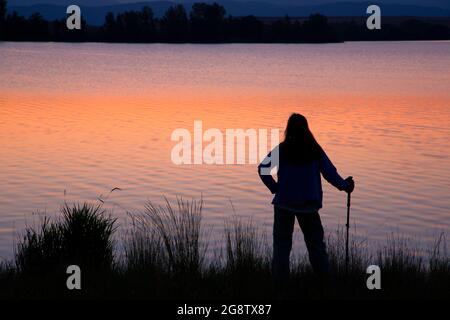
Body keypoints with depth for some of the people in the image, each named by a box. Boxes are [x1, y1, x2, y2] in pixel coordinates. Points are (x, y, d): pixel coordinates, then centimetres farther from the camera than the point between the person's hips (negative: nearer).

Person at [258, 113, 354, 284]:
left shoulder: (282, 149, -4)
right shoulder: (315, 150, 0)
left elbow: (263, 169, -11)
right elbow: (330, 173, 1)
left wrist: (275, 188, -1)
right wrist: (345, 185, 16)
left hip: (284, 201, -1)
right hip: (309, 203, 1)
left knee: (282, 242, 4)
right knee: (315, 241, 11)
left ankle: (280, 278, 0)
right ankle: (323, 274, 9)